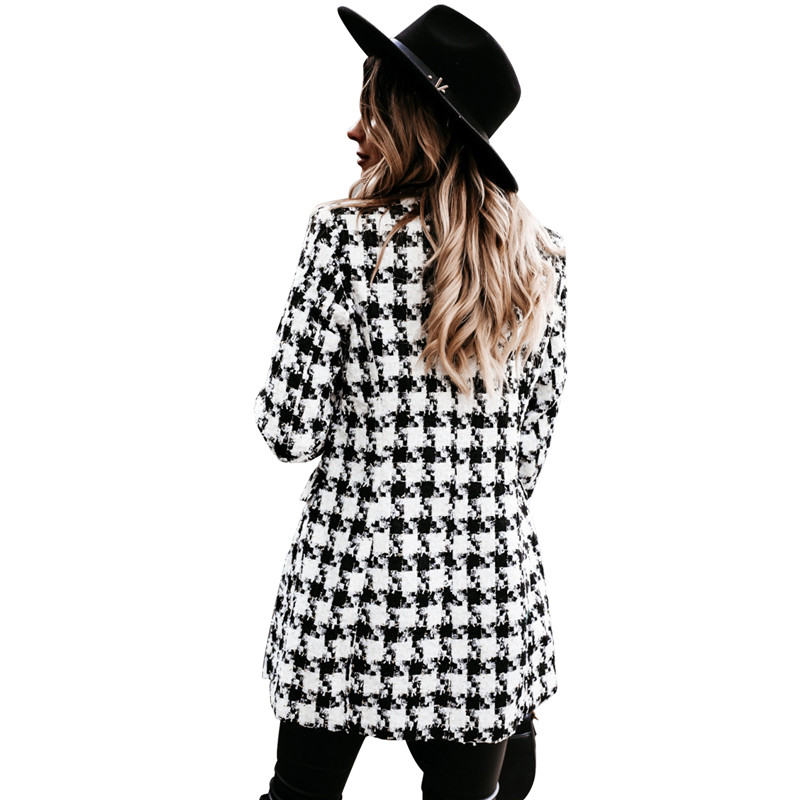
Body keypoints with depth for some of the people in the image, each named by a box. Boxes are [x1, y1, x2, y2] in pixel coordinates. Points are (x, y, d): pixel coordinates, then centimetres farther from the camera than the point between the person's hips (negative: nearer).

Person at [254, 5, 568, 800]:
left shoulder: (348, 235, -12)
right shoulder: (540, 256, 1)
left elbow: (289, 430, -11)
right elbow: (533, 436, 7)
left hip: (350, 587, -3)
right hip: (491, 592, 4)